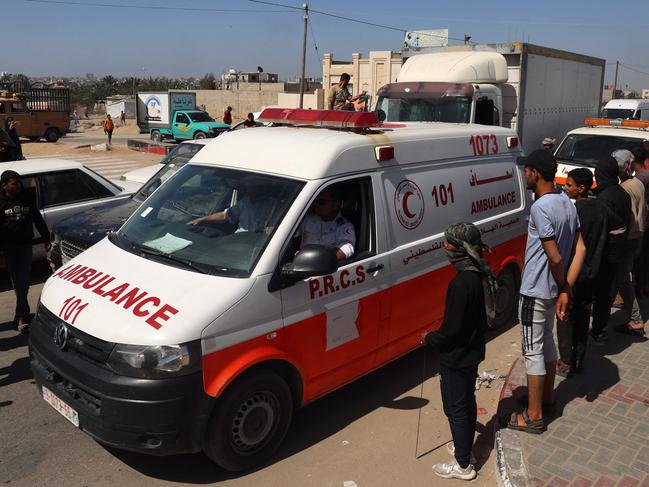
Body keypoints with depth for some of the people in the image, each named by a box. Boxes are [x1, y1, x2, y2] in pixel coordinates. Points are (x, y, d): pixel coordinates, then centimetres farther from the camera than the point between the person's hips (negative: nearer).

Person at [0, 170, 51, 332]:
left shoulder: (27, 199, 6)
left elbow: (38, 219, 13)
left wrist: (46, 238, 14)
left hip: (25, 244, 2)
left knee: (23, 279, -2)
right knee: (16, 280, 3)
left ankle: (21, 316, 0)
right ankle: (23, 313, 13)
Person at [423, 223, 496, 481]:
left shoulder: (461, 283, -30)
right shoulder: (481, 275, 0)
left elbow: (451, 330, -27)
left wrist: (429, 339, -9)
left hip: (456, 357, -9)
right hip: (472, 352, 9)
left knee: (456, 408, 6)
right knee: (467, 402, 23)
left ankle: (462, 465, 20)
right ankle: (464, 448, 41)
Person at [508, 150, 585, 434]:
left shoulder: (540, 208, -24)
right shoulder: (567, 203, 4)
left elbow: (554, 257, -25)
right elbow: (580, 249, 1)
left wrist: (562, 286, -6)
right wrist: (565, 290, -4)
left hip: (535, 291, -9)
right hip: (553, 290, 9)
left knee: (533, 351, 1)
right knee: (547, 341, 22)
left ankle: (534, 416, 12)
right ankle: (547, 397, 39)